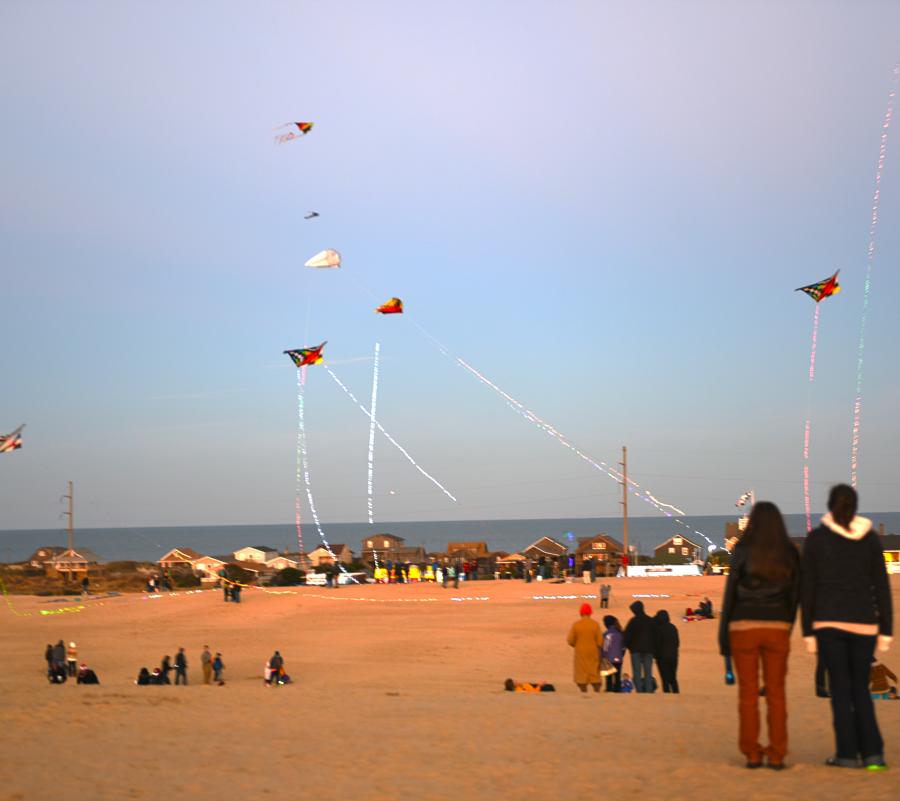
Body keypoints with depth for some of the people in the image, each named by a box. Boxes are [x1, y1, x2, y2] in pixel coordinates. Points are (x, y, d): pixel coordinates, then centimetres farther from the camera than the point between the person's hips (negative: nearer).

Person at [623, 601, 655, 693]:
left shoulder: (633, 621, -8)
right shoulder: (651, 621, 8)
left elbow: (627, 636, -8)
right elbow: (655, 636, 11)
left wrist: (628, 646, 6)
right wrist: (653, 647, 14)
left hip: (636, 650, -4)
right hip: (649, 650, 4)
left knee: (637, 673, -2)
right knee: (648, 672, 6)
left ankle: (639, 690, -10)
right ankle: (649, 690, -1)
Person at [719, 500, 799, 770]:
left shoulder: (742, 552, -6)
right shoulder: (790, 554, 2)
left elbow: (731, 594, -6)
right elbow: (794, 595, 4)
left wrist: (723, 635, 0)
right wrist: (787, 628, 15)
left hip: (744, 627, -2)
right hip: (776, 628, 2)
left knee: (748, 694, 4)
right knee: (776, 693, 7)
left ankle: (752, 754, 3)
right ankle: (777, 755, 3)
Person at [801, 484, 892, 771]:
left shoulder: (815, 539, -1)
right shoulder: (870, 539, 2)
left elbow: (808, 589, -2)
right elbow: (881, 588, 0)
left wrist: (808, 631, 3)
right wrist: (886, 630, 4)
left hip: (828, 621, -1)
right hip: (863, 623, 1)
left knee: (840, 688, 6)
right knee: (860, 688, 12)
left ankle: (848, 753, 3)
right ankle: (872, 752, 1)